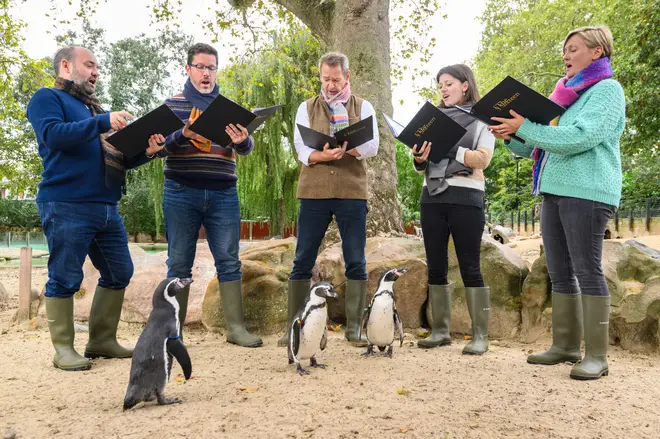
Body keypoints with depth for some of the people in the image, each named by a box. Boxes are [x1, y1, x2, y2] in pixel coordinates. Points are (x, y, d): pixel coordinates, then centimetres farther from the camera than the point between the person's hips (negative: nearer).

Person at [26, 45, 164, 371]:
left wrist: (146, 152, 2)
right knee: (65, 278, -3)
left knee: (119, 273, 8)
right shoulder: (47, 98, 5)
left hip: (106, 207, 8)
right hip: (66, 206, -8)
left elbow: (119, 159, 21)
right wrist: (103, 122, -19)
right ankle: (63, 348, 8)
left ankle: (102, 340, 18)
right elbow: (53, 135, -16)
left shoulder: (93, 108, 25)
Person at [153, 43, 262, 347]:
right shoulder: (172, 104, 8)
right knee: (179, 263, 3)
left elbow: (246, 148, 3)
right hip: (181, 194, -1)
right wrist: (183, 135, -20)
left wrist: (242, 141, -21)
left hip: (223, 194, 2)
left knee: (229, 261, 1)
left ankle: (236, 327, 7)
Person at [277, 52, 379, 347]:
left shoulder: (363, 107, 11)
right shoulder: (307, 108, 13)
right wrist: (321, 155, -22)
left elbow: (372, 147, -3)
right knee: (303, 261, 2)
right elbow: (301, 148, 0)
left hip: (352, 192, 0)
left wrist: (342, 148, -23)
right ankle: (294, 327, 12)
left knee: (356, 263, 1)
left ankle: (354, 328, 12)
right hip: (314, 191, 1)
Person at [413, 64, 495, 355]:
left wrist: (446, 147, -18)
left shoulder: (483, 118, 7)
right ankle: (440, 330, 11)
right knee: (435, 267, 3)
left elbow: (482, 159, -7)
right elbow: (420, 166, 15)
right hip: (432, 196, 4)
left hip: (465, 197, -4)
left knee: (470, 267, -5)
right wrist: (420, 158, -8)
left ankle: (480, 335, 0)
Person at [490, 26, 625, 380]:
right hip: (554, 190, 8)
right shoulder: (566, 95, 23)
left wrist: (525, 126, -16)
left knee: (587, 271, -8)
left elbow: (579, 137, -18)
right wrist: (511, 137, 6)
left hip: (587, 192, -8)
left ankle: (597, 355, -1)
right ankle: (565, 346, 16)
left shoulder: (607, 90, -2)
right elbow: (540, 146, 24)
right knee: (559, 273, 8)